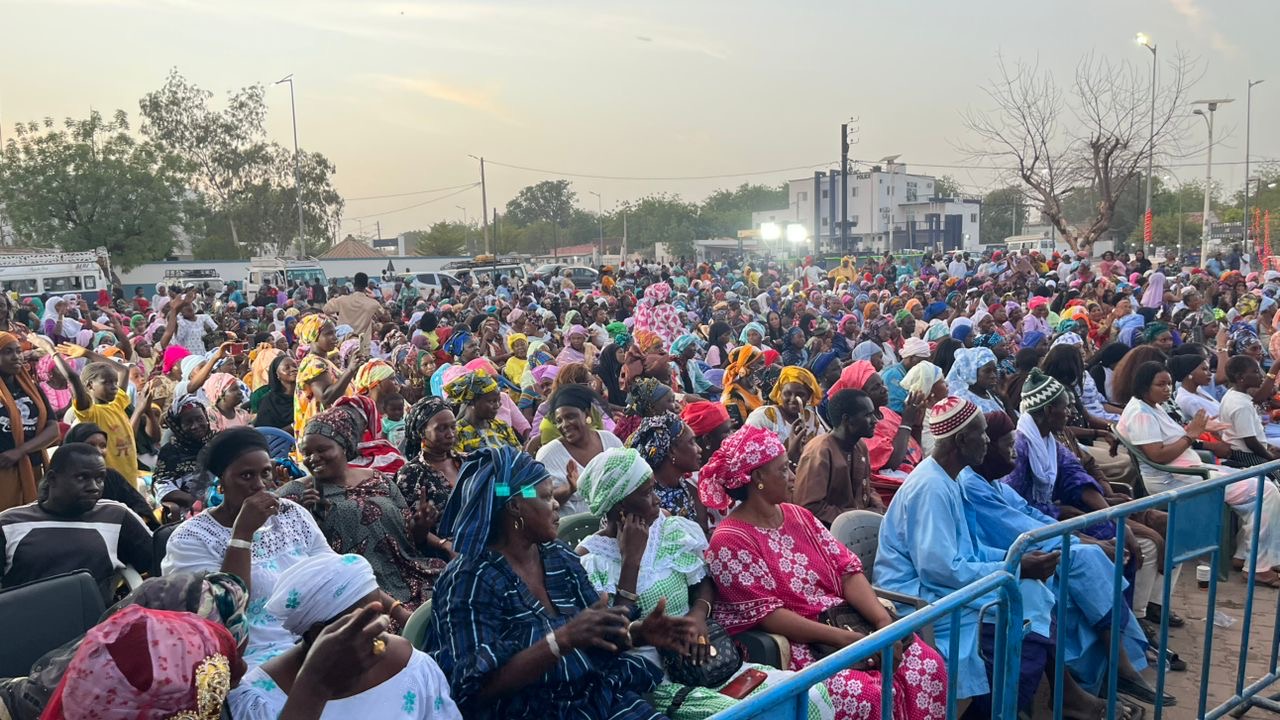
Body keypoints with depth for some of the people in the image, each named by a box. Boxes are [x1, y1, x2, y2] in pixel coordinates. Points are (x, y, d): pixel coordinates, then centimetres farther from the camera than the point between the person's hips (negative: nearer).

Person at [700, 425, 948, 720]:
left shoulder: (798, 515, 11)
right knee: (867, 695, -29)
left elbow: (847, 569, 5)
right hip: (793, 646, -7)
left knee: (929, 665, -10)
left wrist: (884, 621, -11)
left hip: (845, 624, 7)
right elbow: (767, 614, -17)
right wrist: (843, 638, -22)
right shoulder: (729, 542, -12)